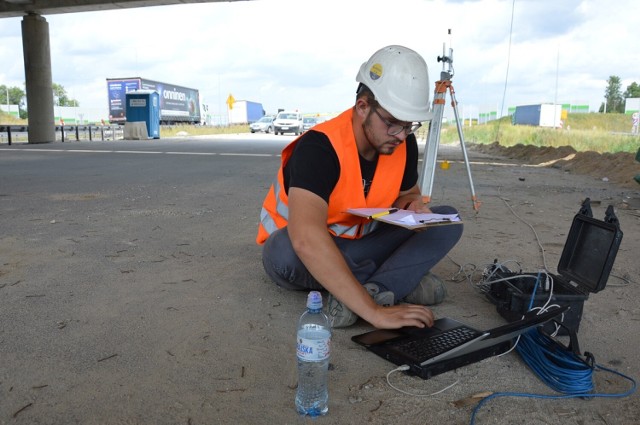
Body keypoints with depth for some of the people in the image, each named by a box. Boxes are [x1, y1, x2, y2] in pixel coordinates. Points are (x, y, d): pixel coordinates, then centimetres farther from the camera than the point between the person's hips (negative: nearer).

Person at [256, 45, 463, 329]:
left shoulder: (403, 144, -10)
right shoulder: (320, 148, -31)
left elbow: (408, 192, 13)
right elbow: (306, 239, -46)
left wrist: (412, 204, -14)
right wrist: (375, 312, -47)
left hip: (358, 246, 6)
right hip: (307, 257, -5)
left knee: (447, 220, -8)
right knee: (285, 252, -41)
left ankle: (371, 290, -27)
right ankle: (400, 282, -22)